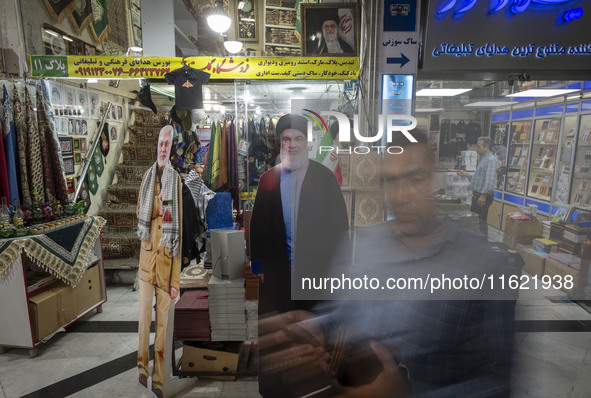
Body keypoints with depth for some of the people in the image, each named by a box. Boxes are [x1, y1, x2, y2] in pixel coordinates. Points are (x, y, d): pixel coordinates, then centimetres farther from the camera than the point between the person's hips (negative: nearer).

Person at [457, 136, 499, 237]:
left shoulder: (490, 160, -15)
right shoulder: (483, 159, 18)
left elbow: (489, 180, -25)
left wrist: (483, 195, -28)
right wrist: (466, 175, 21)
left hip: (483, 196, -10)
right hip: (478, 195, 10)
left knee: (481, 220, -6)